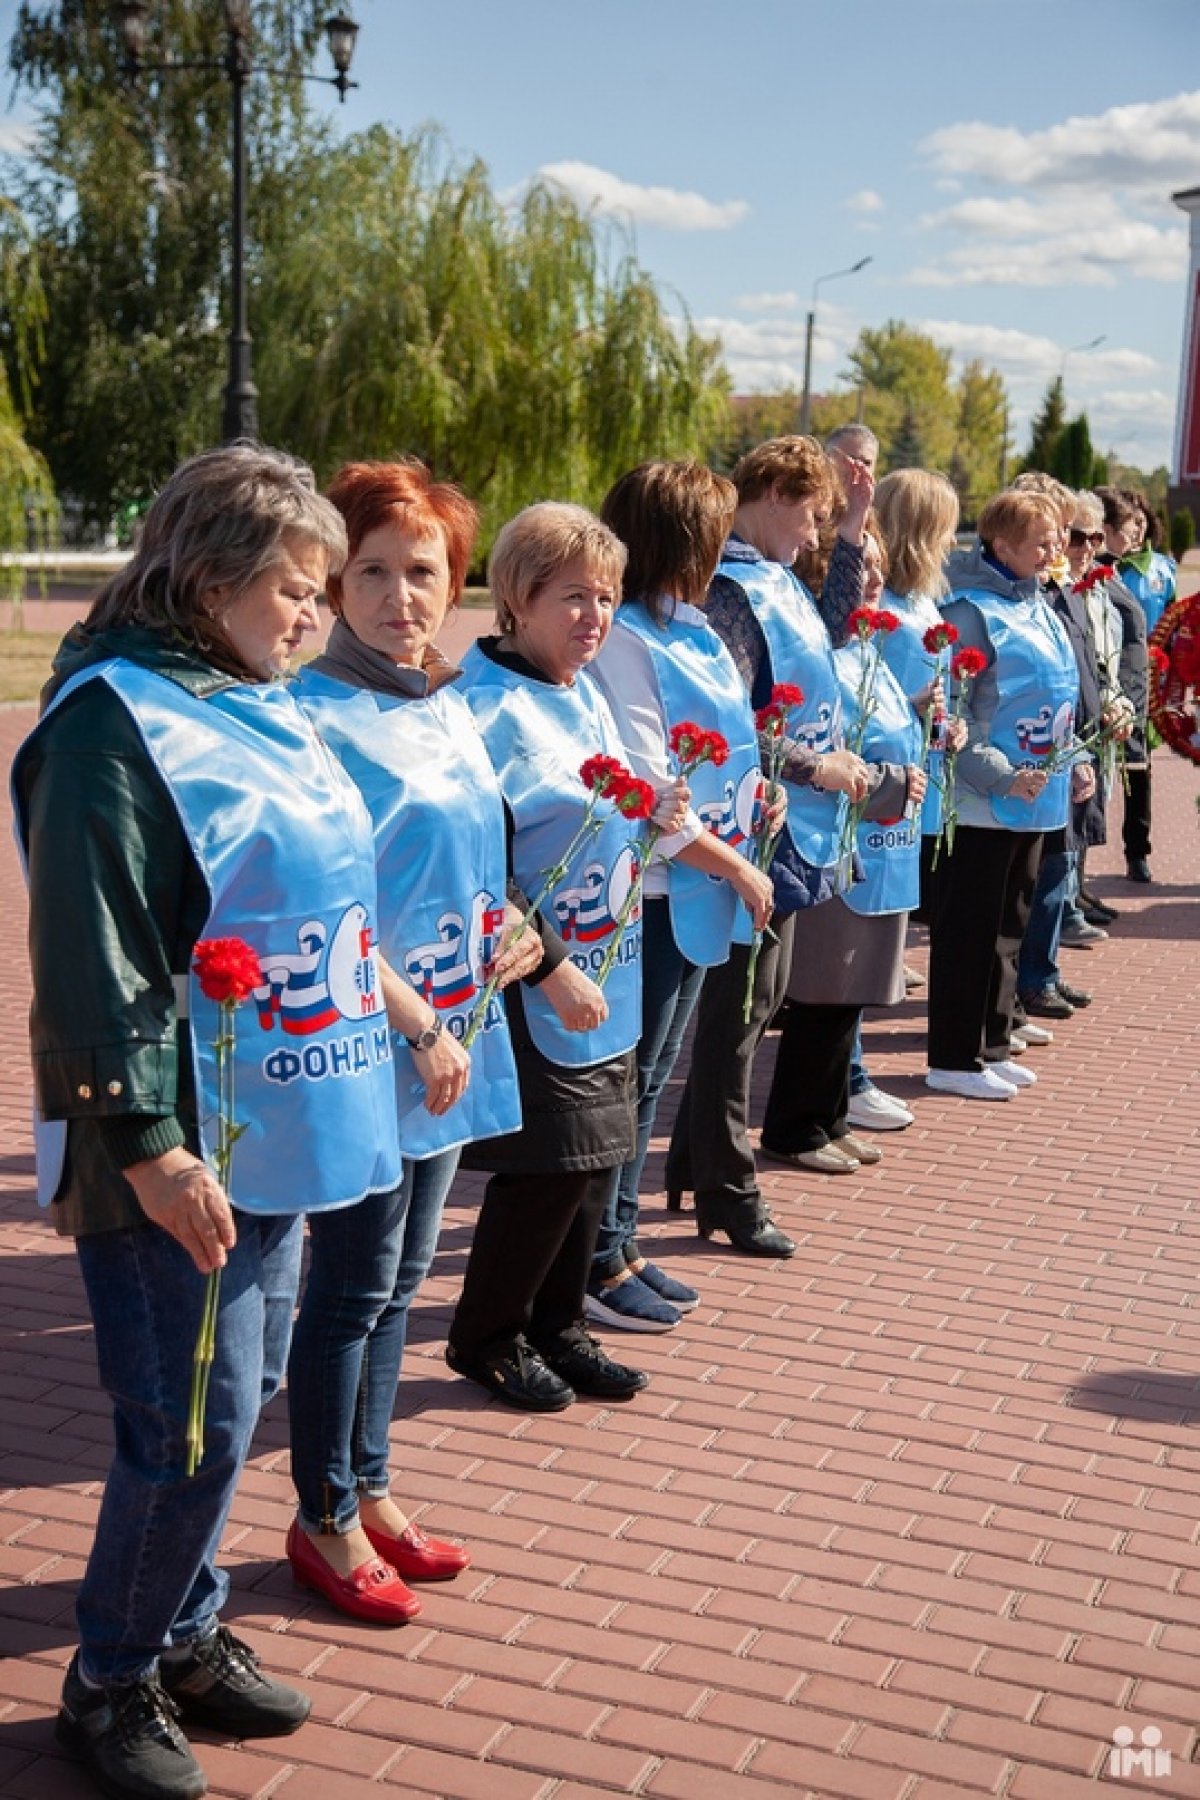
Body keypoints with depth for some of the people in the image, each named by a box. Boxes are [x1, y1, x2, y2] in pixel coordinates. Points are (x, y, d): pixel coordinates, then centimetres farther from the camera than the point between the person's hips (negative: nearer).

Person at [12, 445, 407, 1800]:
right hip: (182, 1152, -8)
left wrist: (400, 1006, 19)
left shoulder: (258, 709, 11)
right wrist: (150, 1146, -21)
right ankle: (110, 1686, 21)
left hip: (276, 1130, 9)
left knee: (239, 1394, 17)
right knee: (196, 1421, -1)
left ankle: (185, 1635, 36)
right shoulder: (116, 724, -16)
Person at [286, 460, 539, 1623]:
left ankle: (368, 1491, 32)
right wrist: (417, 1027, -18)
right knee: (354, 1288, 5)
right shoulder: (316, 715, -14)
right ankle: (324, 1521, 22)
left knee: (399, 1281, 17)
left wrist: (504, 932, 0)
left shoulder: (449, 707, 9)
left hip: (451, 1043, 7)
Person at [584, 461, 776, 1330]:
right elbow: (644, 793, -20)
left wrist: (752, 787, 2)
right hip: (645, 894, -9)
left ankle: (619, 1243, 29)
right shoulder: (625, 641, -18)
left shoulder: (692, 630, 11)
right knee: (621, 1081, 1)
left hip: (693, 890, 9)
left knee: (649, 1078, 16)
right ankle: (594, 1264, 14)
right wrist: (738, 867, -14)